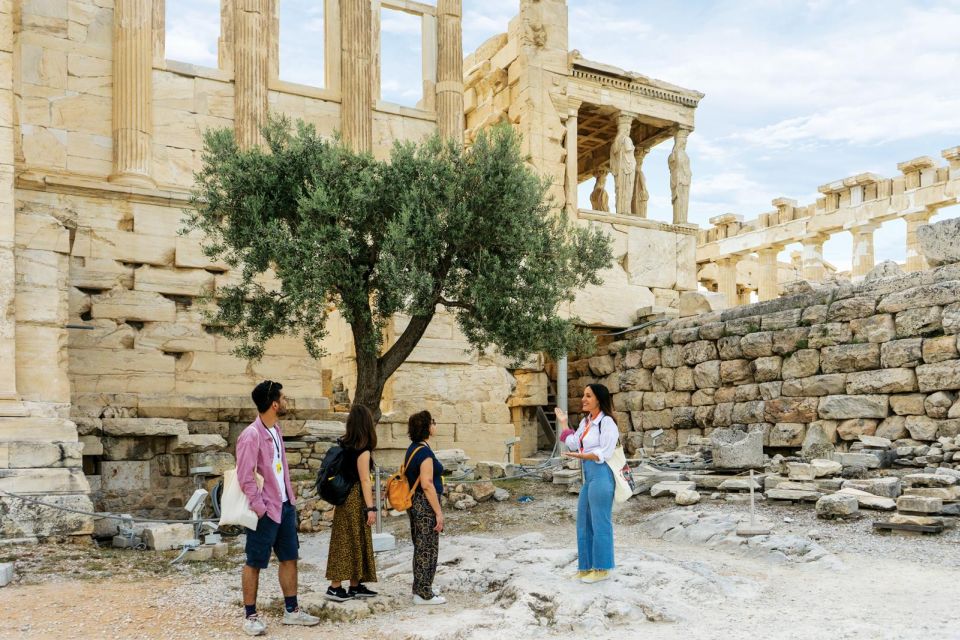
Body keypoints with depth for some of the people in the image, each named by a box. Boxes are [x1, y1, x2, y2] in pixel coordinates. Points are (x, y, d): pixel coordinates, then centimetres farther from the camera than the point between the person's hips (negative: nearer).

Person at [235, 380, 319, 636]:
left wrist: (290, 497, 12)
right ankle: (250, 615, 17)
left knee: (289, 557, 14)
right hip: (266, 509, -9)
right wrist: (261, 509, -17)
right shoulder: (251, 435, -19)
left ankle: (291, 610, 24)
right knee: (254, 563, 5)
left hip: (285, 505, 9)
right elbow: (245, 478, -20)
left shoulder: (276, 429, 8)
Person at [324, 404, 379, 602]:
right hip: (356, 499, -8)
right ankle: (335, 587, 1)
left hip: (344, 497, 8)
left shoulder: (344, 444, 7)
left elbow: (345, 474, 11)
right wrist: (371, 507, -14)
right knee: (350, 541, -2)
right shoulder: (363, 449, -15)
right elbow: (364, 480, -16)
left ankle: (355, 586, 19)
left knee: (356, 542, 13)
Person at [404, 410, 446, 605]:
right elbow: (427, 484, -23)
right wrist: (439, 512, -19)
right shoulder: (425, 451, -19)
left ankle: (421, 587, 30)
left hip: (415, 502, 10)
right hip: (425, 504, -10)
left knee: (421, 547, 19)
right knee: (428, 548, 0)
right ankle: (424, 594, 7)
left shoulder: (413, 448, 10)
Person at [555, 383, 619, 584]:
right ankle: (587, 566, 25)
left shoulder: (607, 423, -12)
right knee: (584, 521, 14)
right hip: (588, 474, 9)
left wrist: (580, 455, -26)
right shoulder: (586, 421, 16)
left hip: (601, 474, -9)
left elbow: (604, 454, -17)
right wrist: (563, 423, 21)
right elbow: (573, 444, 17)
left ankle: (602, 569, 13)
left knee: (600, 521, 0)